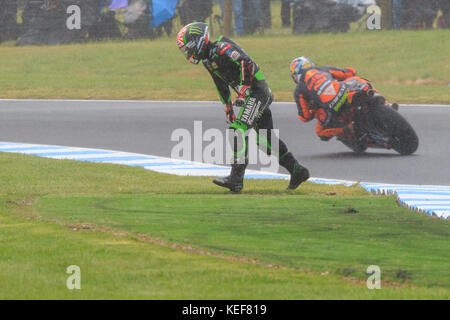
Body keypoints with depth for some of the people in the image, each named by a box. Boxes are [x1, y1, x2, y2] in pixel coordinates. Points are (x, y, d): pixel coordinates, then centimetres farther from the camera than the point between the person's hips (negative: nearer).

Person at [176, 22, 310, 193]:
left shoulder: (221, 48, -16)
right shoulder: (208, 60, 15)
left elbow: (247, 63, -25)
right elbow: (222, 86, 26)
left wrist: (243, 92, -26)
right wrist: (228, 110, 25)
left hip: (256, 92, -10)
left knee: (240, 131, -19)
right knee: (266, 139, 13)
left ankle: (236, 178, -24)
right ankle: (297, 171, 22)